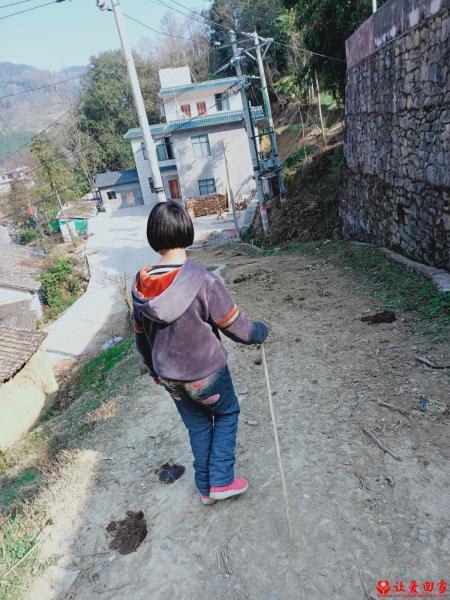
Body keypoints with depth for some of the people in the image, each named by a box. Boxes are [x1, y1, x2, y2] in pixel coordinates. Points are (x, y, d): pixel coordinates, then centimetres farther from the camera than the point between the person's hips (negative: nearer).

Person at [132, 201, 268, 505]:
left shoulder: (141, 285, -10)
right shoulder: (204, 281, -27)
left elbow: (141, 338, 3)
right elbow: (236, 327, -16)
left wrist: (155, 371, 20)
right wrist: (260, 331, 6)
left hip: (169, 377, 5)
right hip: (206, 374, -4)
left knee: (197, 426, 25)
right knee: (227, 413, 24)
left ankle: (205, 488, 40)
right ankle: (221, 481, 26)